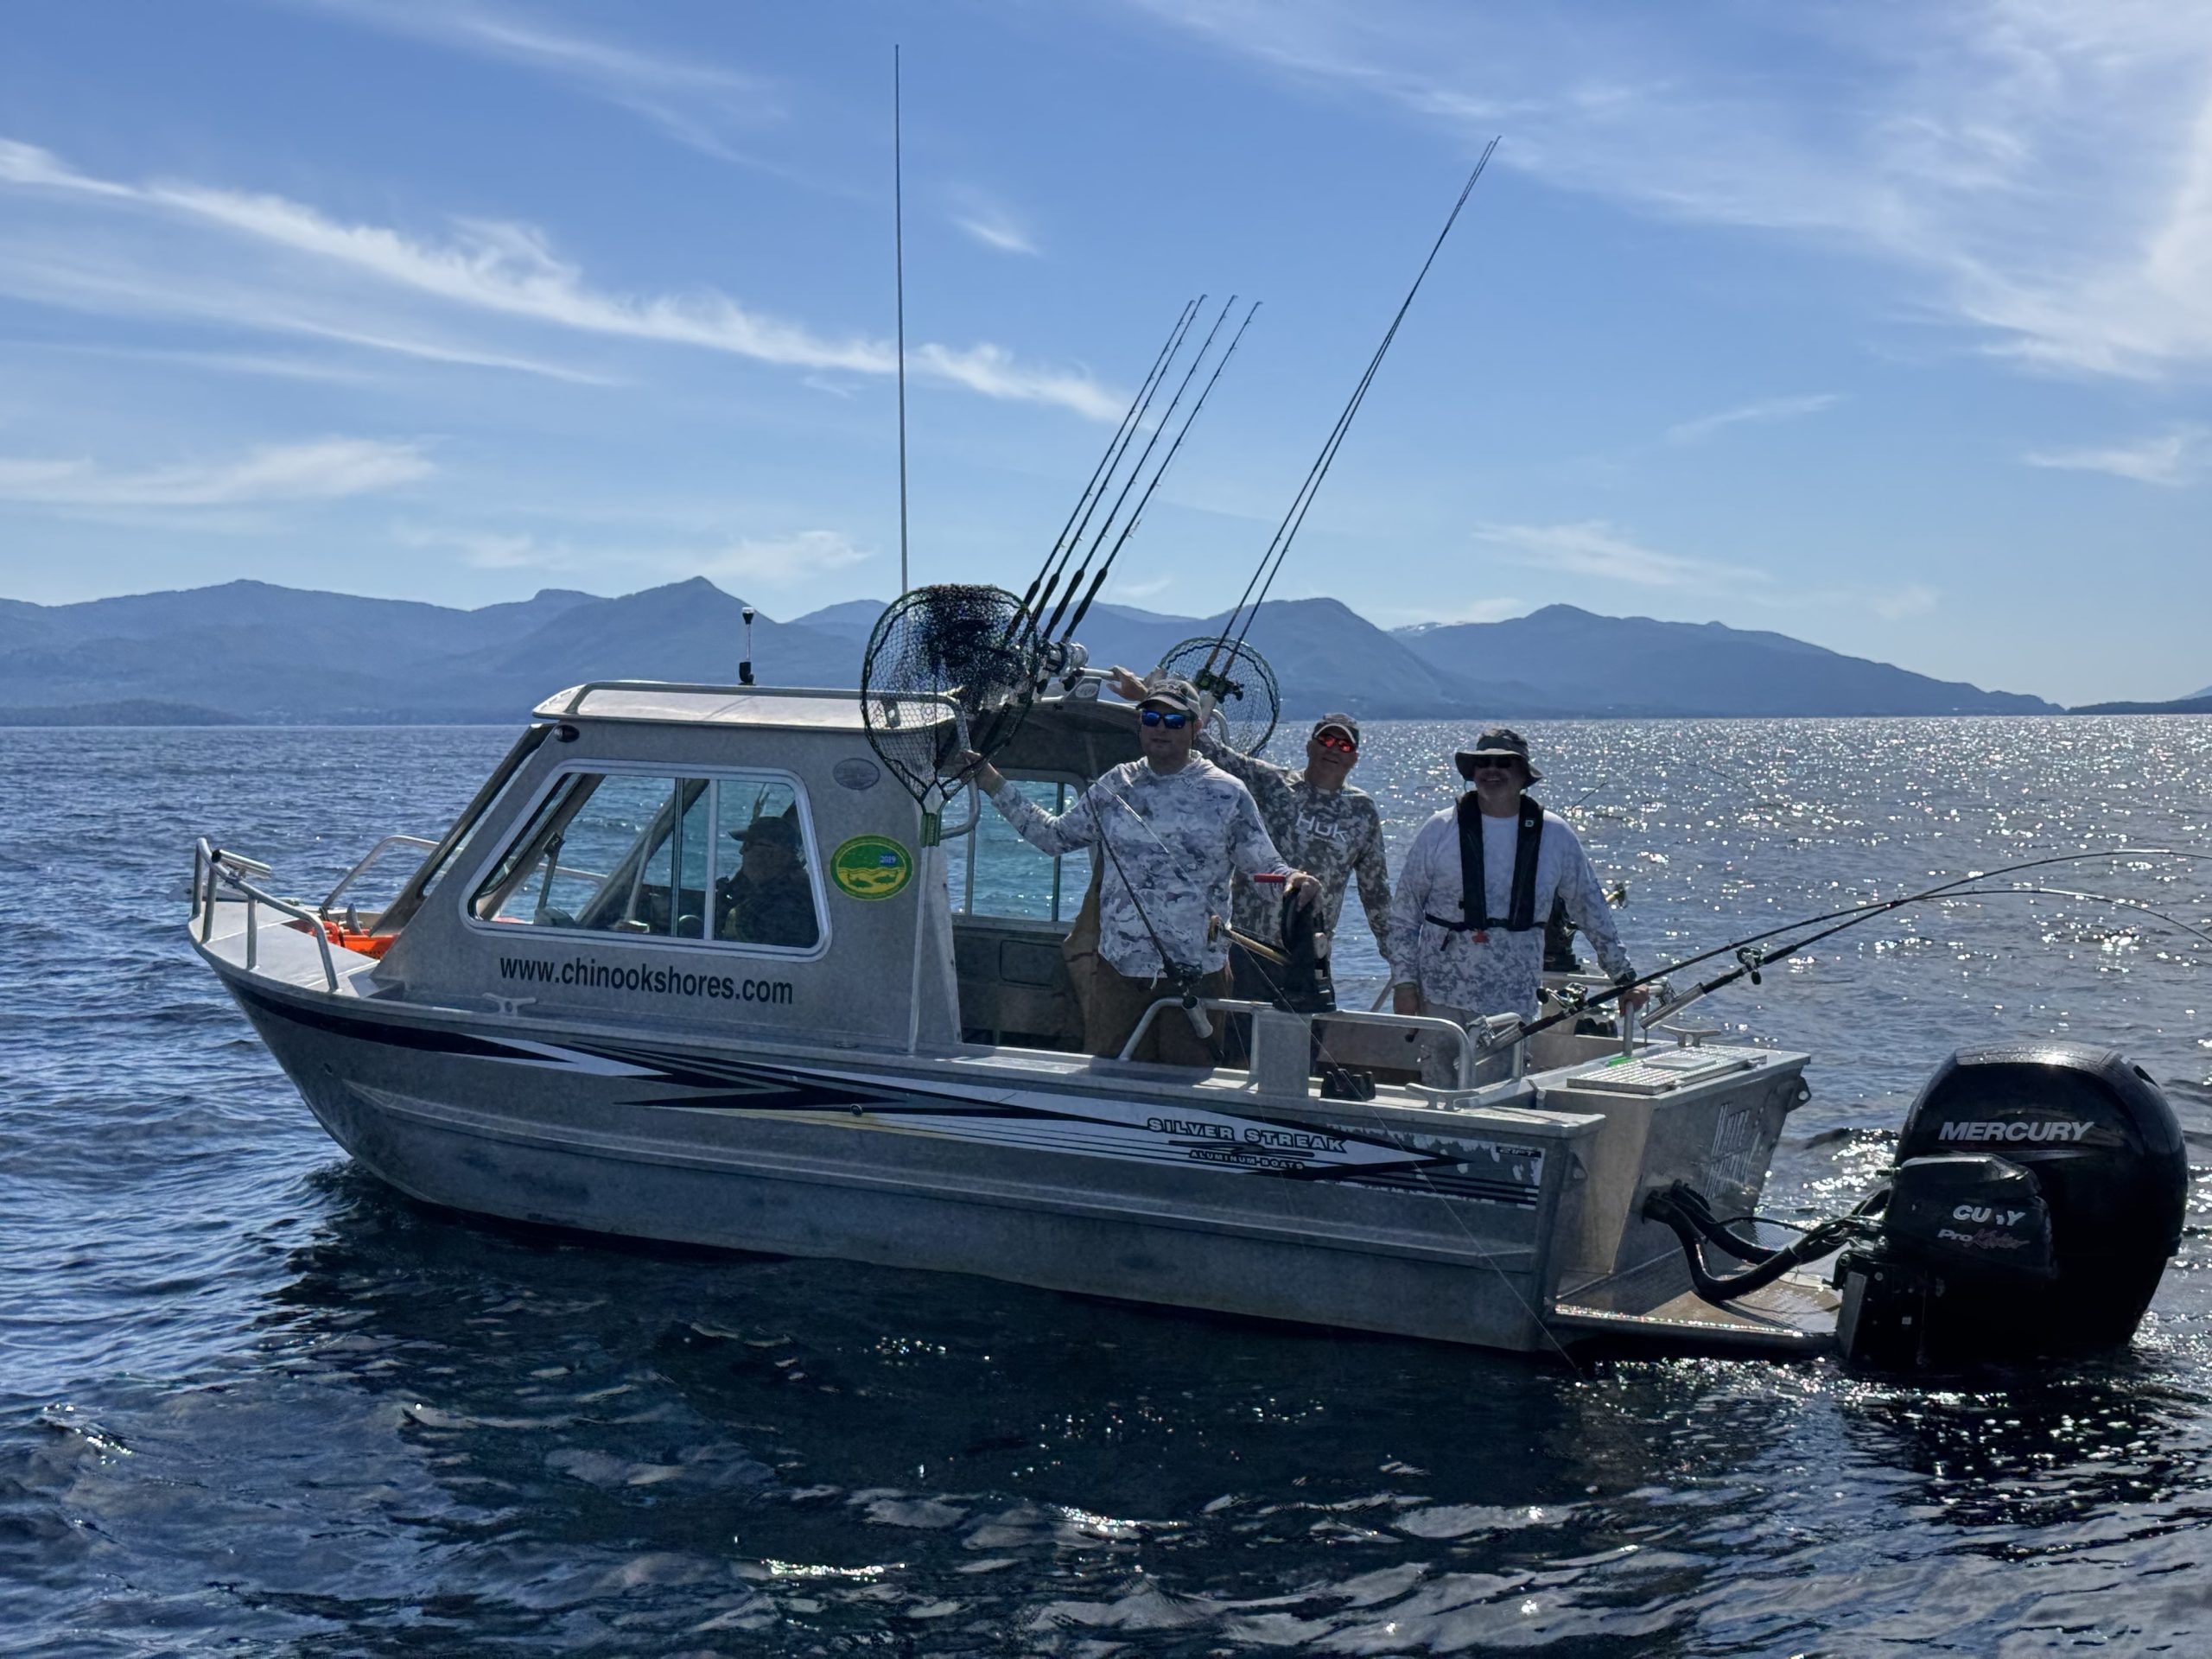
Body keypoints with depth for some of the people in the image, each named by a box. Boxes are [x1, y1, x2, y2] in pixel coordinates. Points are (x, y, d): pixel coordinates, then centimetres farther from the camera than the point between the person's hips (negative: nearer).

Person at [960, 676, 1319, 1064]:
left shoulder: (1227, 794, -1)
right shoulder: (1114, 787, 9)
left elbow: (1266, 866, 0)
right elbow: (1054, 836, 17)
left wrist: (1293, 878, -23)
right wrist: (995, 787, 13)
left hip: (1196, 976, -3)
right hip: (1118, 972, 3)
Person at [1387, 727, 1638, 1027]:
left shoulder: (1555, 835, 4)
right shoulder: (1440, 830, 0)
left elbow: (1591, 909, 13)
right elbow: (1404, 914, 5)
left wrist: (1624, 978, 14)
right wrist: (1404, 982, -2)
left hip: (1515, 1006, 1)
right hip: (1441, 1000, -1)